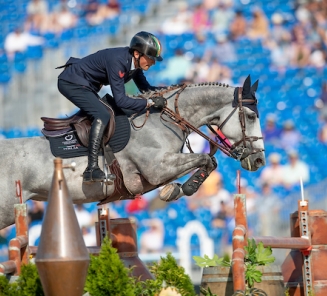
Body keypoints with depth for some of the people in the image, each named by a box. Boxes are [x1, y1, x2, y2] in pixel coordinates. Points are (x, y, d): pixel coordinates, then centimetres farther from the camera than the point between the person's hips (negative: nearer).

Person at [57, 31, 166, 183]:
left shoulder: (134, 62, -3)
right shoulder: (118, 61, -30)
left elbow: (145, 88, 10)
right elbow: (120, 100, -32)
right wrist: (150, 102, -32)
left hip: (86, 85, 11)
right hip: (71, 83, -11)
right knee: (102, 116, -25)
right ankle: (92, 169, -33)